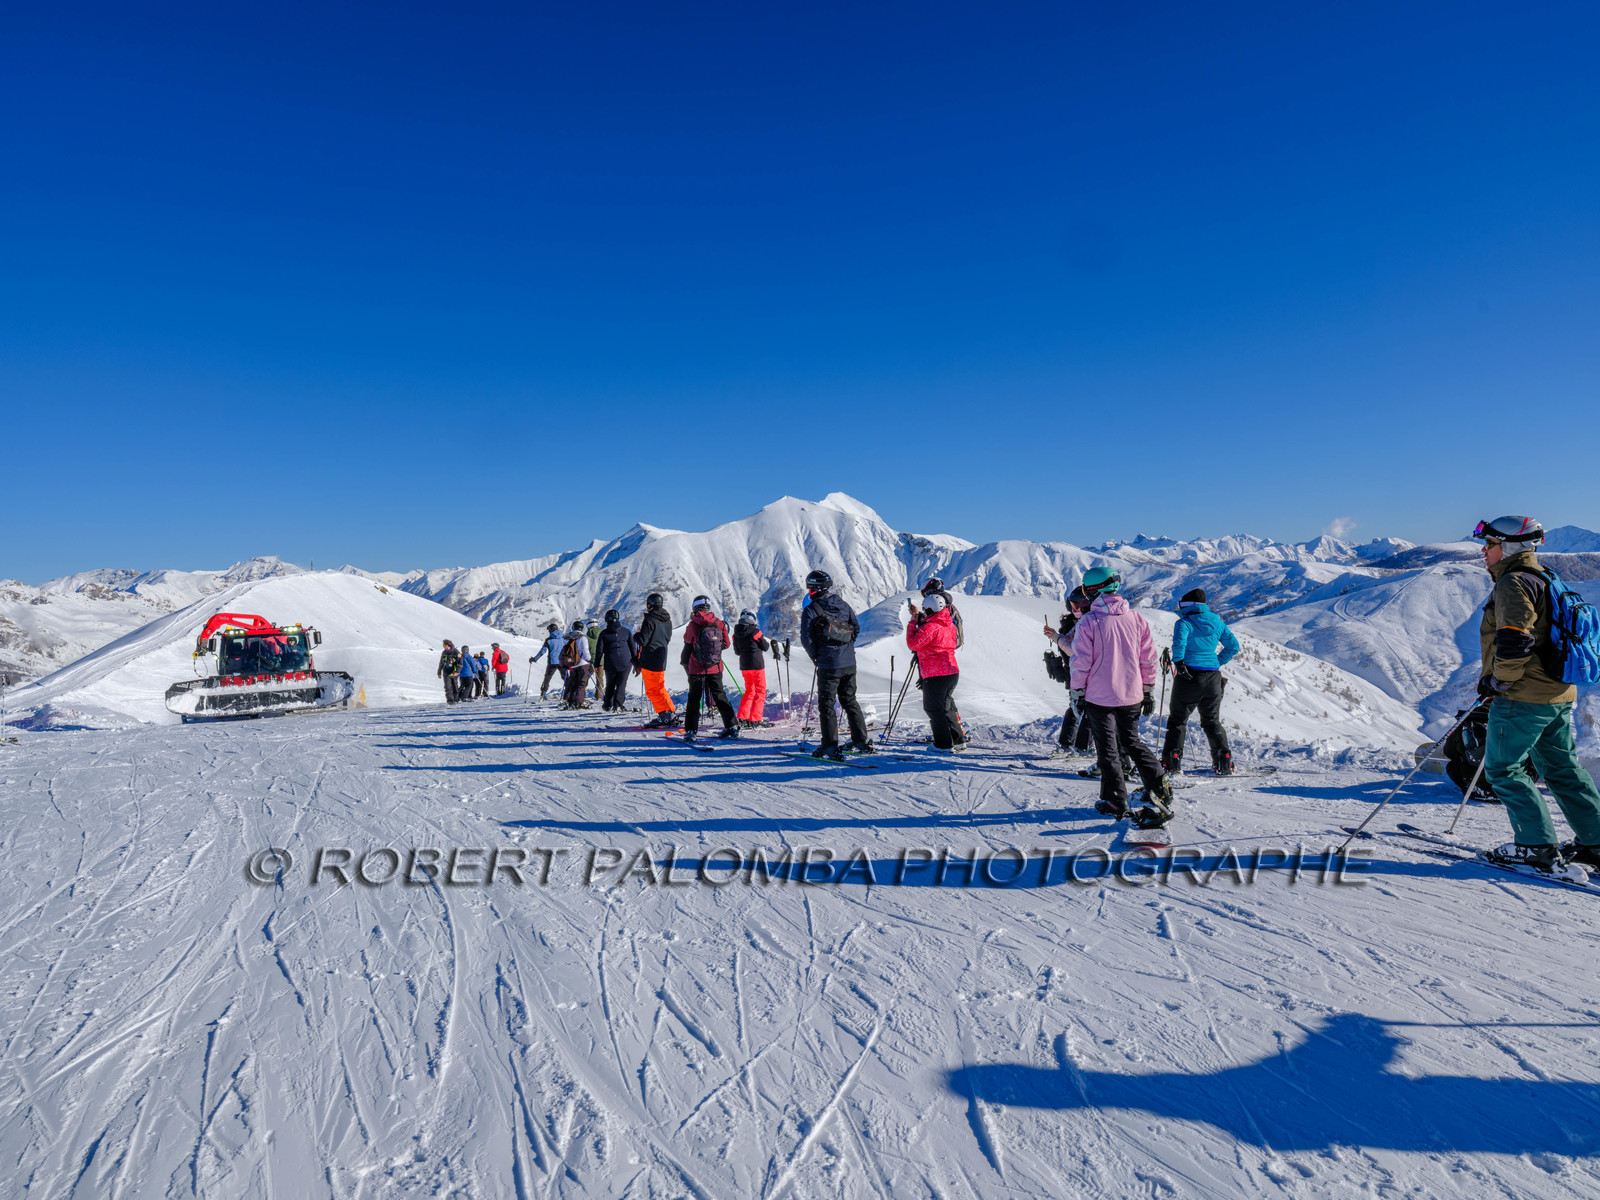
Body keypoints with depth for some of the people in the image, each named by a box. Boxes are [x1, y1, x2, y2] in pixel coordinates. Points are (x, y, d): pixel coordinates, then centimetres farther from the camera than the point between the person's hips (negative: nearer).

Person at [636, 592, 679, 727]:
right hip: (662, 660, 8)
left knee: (652, 690, -1)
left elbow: (642, 640, -14)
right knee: (660, 688, 18)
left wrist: (636, 636, 6)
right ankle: (672, 714, 18)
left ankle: (664, 716, -5)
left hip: (649, 660, -8)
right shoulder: (668, 620, 11)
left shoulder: (650, 620, -14)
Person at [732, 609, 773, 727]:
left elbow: (737, 651, 11)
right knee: (760, 691, 4)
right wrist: (766, 641, 13)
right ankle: (755, 719, -1)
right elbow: (765, 647, -6)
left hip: (744, 666, 6)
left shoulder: (736, 634, 2)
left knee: (749, 691, 18)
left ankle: (742, 718, 13)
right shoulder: (755, 631, -15)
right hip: (756, 665, -6)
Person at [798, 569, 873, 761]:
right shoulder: (842, 605, 6)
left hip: (828, 665, -5)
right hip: (849, 663, 5)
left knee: (826, 704, 3)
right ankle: (861, 741, 18)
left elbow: (806, 639, -13)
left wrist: (815, 657, 2)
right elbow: (856, 628, 12)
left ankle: (830, 746, 1)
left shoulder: (810, 610, -10)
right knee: (850, 701, 16)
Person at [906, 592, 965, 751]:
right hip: (952, 672, 9)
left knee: (933, 708, 3)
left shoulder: (930, 627, -17)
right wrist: (918, 615, 21)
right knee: (946, 707, 20)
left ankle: (945, 745, 3)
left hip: (936, 675, -9)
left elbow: (912, 644, -14)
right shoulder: (949, 624, 10)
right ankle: (959, 740, 23)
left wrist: (912, 622, -4)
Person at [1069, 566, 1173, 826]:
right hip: (1131, 695, 4)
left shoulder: (1088, 622, -13)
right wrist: (1148, 690, 16)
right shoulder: (1136, 619, 1)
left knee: (1108, 749, 7)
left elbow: (1080, 662, -11)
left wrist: (1077, 693, -1)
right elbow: (1148, 658, 6)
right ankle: (1159, 787, 17)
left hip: (1099, 697, -4)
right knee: (1132, 741, 22)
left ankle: (1116, 802, 10)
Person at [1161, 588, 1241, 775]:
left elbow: (1179, 643, -26)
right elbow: (1233, 646, 12)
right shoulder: (1217, 622, 9)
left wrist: (1178, 662, -13)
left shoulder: (1184, 623, -8)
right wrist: (1217, 662, 16)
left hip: (1189, 677, -5)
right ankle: (1224, 762, 12)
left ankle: (1172, 761, 3)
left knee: (1178, 719, 6)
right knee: (1212, 721, 17)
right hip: (1213, 677, 5)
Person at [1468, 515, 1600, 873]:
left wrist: (1498, 681, -14)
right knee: (1562, 767, 17)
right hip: (1559, 694, 10)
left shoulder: (1513, 583, -14)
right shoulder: (1543, 580, 17)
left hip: (1523, 697, -10)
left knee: (1503, 768, -2)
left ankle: (1537, 847, -1)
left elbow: (1515, 640, -25)